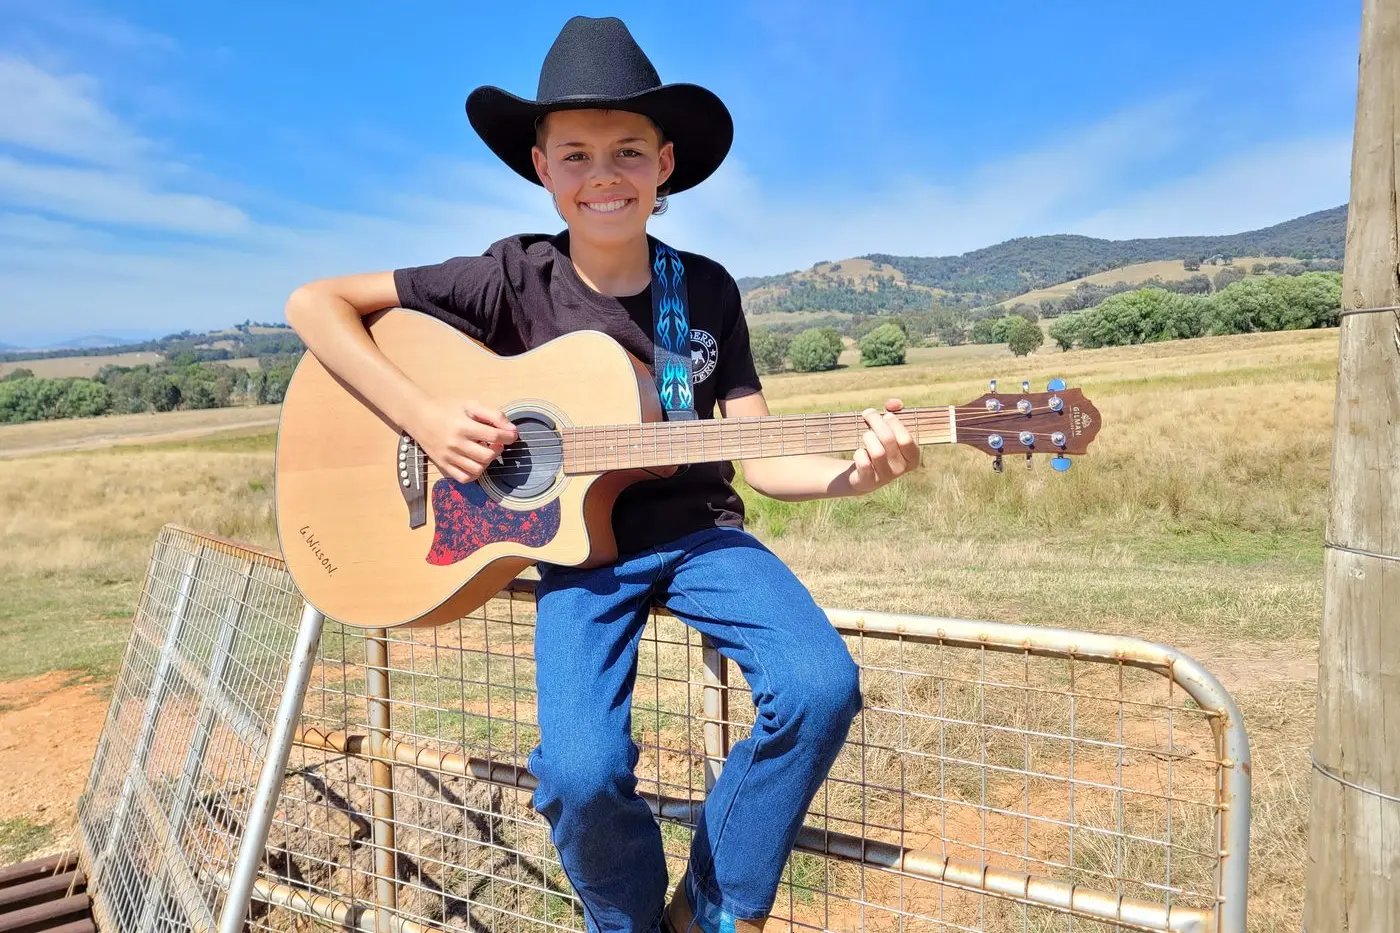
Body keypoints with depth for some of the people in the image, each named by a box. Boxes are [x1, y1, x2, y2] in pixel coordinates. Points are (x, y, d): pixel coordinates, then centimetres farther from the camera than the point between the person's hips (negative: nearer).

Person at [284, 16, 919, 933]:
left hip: (699, 531, 2)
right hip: (577, 547, -2)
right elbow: (314, 303, -4)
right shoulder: (515, 279, -5)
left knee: (822, 685, -23)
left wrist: (848, 473, -20)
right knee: (581, 771, -25)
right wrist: (423, 414, -16)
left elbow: (758, 456, 0)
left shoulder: (708, 290, 1)